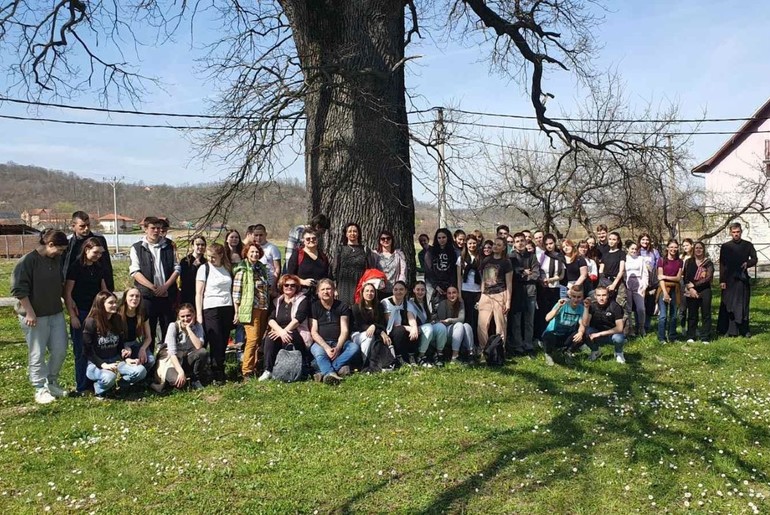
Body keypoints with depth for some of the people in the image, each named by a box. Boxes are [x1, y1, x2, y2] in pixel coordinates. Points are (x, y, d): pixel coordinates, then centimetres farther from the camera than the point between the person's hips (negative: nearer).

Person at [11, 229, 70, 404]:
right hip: (35, 316, -6)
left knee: (60, 350, 8)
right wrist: (30, 312, -16)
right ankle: (40, 389, 15)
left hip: (56, 314, 6)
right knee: (37, 355, 3)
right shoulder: (27, 261, -14)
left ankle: (51, 383, 27)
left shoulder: (57, 260, 5)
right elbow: (19, 289, -15)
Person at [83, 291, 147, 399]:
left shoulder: (117, 320, 7)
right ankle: (98, 388, -4)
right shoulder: (91, 322, -11)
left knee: (141, 371, -20)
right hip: (96, 364, -5)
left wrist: (127, 359, -7)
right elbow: (87, 351, -12)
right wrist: (103, 365, -24)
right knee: (109, 377, -38)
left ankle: (115, 385, 1)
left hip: (116, 360, 5)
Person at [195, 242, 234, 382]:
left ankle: (220, 373, 14)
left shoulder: (227, 268, 10)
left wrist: (235, 311, 9)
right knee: (216, 344, -5)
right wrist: (199, 315, -8)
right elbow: (199, 293, -3)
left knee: (224, 344, 5)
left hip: (227, 309, 4)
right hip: (211, 310, -4)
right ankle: (218, 374, 6)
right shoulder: (204, 268, -1)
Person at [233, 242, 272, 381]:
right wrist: (236, 312, -9)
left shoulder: (262, 268, 15)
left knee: (259, 340, 9)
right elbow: (236, 292, -7)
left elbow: (268, 287, 25)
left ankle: (254, 368, 20)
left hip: (263, 308, 7)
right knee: (252, 339, -12)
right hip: (250, 309, -6)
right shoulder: (242, 270, -4)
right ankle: (246, 371, -5)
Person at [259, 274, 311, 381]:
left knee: (288, 337, -36)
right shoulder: (277, 301, 16)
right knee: (270, 336, -29)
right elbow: (270, 319, 1)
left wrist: (285, 330, -22)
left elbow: (298, 318, -11)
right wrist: (280, 331, -20)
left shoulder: (302, 300, 5)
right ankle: (268, 371, -28)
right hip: (279, 332, 4)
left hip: (298, 334, -3)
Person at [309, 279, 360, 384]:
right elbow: (314, 332, -4)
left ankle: (324, 371, -38)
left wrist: (338, 347, -21)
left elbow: (344, 331, -2)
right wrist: (326, 348, -20)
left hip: (339, 343, 2)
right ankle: (331, 373, -60)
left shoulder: (342, 307, 7)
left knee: (354, 347, -28)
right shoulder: (314, 307, 3)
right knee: (318, 352, -35)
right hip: (320, 343, -1)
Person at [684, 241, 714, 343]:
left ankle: (705, 338, 6)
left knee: (706, 314, 0)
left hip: (705, 291, -1)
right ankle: (690, 337, 13)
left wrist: (694, 284, -11)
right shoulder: (689, 262, 10)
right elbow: (686, 277, 5)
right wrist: (690, 288, -10)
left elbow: (709, 278, -7)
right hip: (691, 292, 1)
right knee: (692, 315, 6)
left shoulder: (708, 263, 3)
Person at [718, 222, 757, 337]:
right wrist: (722, 280, -6)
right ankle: (730, 330, 2)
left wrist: (747, 263, -15)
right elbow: (722, 265, 1)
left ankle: (744, 330, 10)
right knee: (729, 305, -2)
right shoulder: (725, 247, 4)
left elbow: (754, 259, 8)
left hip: (743, 279, 1)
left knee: (743, 305, 4)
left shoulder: (748, 245, 8)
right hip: (729, 280, -1)